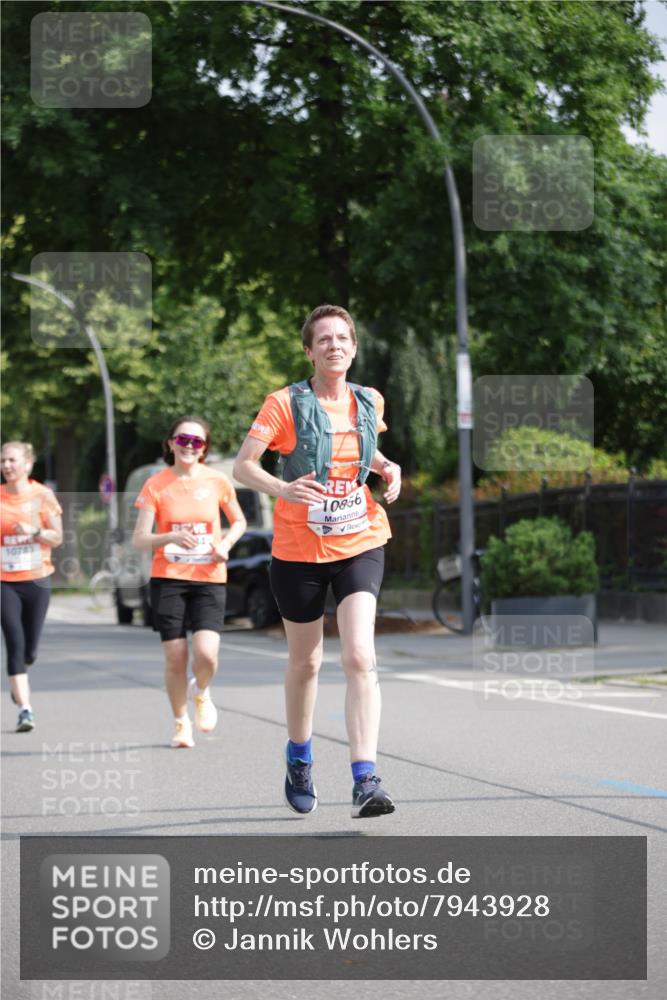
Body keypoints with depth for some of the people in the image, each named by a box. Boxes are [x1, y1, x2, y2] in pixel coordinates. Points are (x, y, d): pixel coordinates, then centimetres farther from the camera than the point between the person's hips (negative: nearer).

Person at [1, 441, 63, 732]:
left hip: (37, 579, 1)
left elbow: (57, 538, -2)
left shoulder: (42, 495, 0)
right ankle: (25, 709, -10)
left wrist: (35, 532, -18)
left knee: (30, 650, 7)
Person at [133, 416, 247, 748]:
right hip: (168, 579, 0)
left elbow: (239, 522, 17)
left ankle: (201, 692, 19)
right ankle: (181, 722, 22)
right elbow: (140, 539, -5)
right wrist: (172, 537, -23)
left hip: (209, 579, 0)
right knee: (175, 658, -2)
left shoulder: (217, 481, 2)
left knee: (206, 654, -17)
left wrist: (226, 543, -3)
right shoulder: (156, 485, -2)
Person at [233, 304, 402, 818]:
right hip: (299, 549, -1)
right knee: (305, 663, 12)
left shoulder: (369, 402, 4)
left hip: (360, 544, 2)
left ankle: (366, 781, -20)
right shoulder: (286, 404, -9)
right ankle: (299, 761, 38)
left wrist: (387, 468, 3)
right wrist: (282, 488, -32)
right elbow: (242, 464, -13)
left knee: (360, 657, -16)